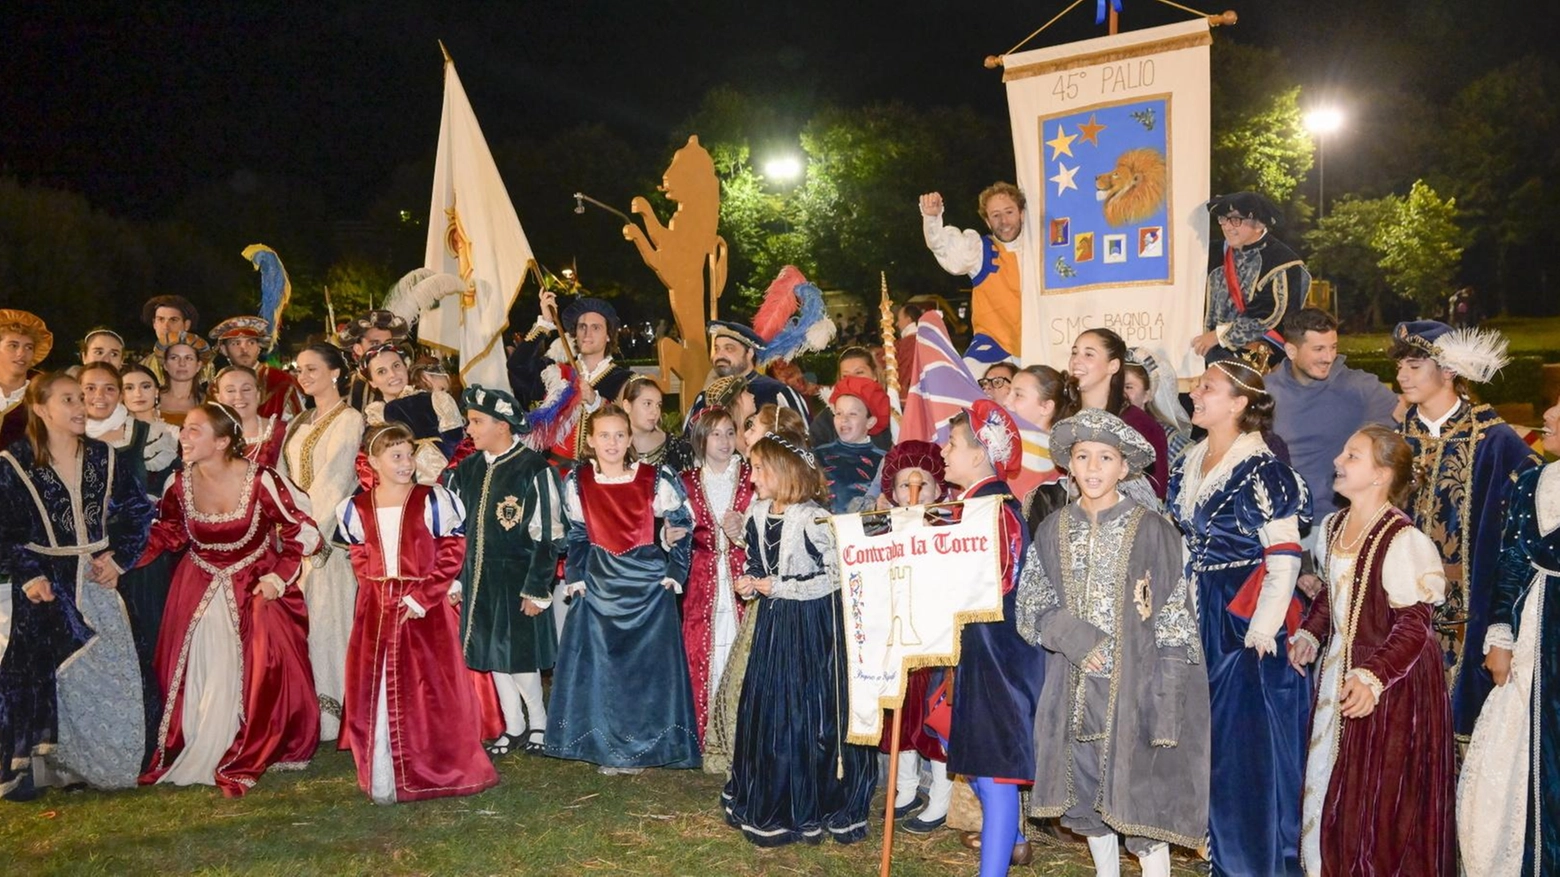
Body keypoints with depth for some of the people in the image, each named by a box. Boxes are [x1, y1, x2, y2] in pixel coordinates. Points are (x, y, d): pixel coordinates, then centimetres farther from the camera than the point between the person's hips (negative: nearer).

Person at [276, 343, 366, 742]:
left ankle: (330, 714, 0)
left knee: (326, 615, -6)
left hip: (329, 534, -8)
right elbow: (286, 479, 17)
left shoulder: (348, 420, -7)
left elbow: (332, 483, -14)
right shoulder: (300, 422, 18)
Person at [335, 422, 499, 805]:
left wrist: (421, 598, -12)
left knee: (427, 691, 1)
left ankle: (434, 771, 17)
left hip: (425, 610, -3)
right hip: (377, 612, 3)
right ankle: (381, 778, 14)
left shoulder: (432, 501, -5)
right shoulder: (357, 509, 6)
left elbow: (452, 555, -6)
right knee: (374, 689, 3)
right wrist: (378, 595, 0)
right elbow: (361, 560, 15)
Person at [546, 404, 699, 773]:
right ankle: (609, 747, 17)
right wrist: (575, 577, 4)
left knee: (650, 663, 2)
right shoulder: (577, 482, 0)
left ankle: (647, 746, 16)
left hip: (648, 580, -2)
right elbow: (576, 535, 10)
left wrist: (675, 571, -3)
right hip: (600, 584, 2)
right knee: (599, 663, 4)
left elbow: (682, 523, 2)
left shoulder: (655, 479, -7)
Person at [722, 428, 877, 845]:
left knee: (809, 713, 1)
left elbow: (835, 575, -17)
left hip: (811, 627, -7)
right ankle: (767, 804, 26)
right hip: (772, 624, 7)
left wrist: (778, 587, -15)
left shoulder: (812, 518, -17)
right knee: (764, 710, 11)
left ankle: (810, 807, 15)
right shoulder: (758, 514, 5)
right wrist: (750, 584, -3)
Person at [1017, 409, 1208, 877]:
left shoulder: (1151, 531, -6)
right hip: (1074, 692, 4)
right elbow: (1031, 609, 6)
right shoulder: (1053, 531, 5)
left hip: (1134, 686, -4)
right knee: (1086, 801, 12)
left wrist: (1167, 704, -12)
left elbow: (1174, 622, -6)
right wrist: (1074, 637, -13)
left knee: (1142, 798, -2)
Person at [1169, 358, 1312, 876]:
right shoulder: (1189, 464, 9)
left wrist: (1261, 632, -17)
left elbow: (1285, 560, -16)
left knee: (1246, 743, -2)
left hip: (1242, 619, -7)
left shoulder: (1261, 470, -13)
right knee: (1206, 740, 13)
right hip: (1194, 619, 8)